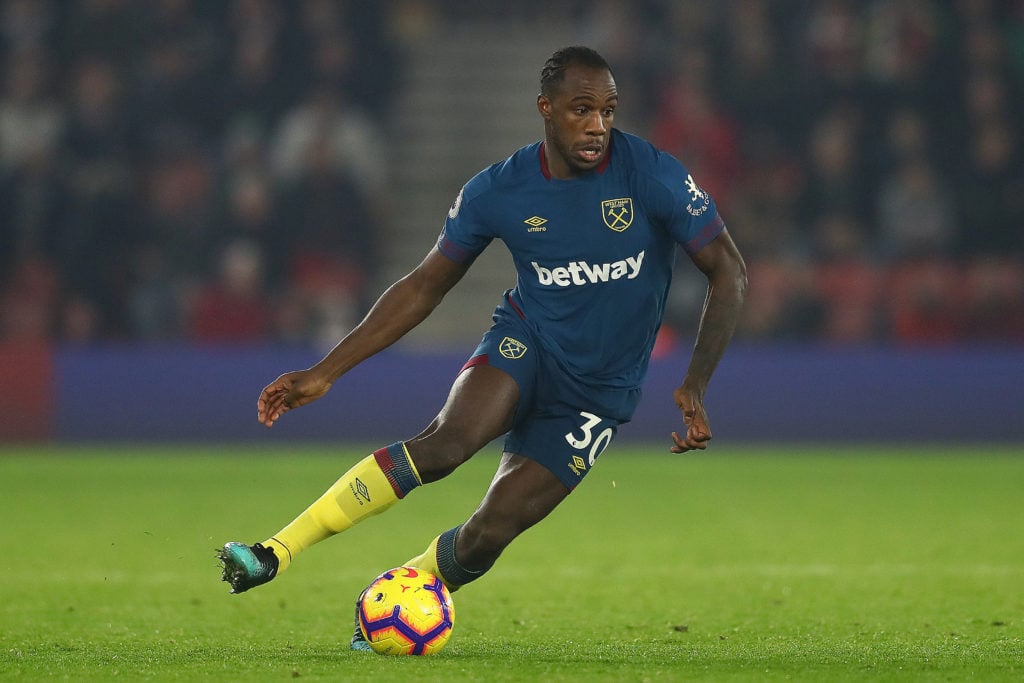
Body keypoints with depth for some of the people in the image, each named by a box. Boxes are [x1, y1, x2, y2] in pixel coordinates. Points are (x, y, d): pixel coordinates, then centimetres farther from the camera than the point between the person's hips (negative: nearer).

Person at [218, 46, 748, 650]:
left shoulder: (653, 176, -17)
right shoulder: (499, 192, -9)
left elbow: (729, 272, -11)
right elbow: (423, 288, 1)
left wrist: (696, 387, -21)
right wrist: (325, 373, -3)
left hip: (598, 392, 0)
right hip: (526, 343, 0)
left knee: (487, 534, -12)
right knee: (445, 442, -31)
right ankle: (275, 554, -32)